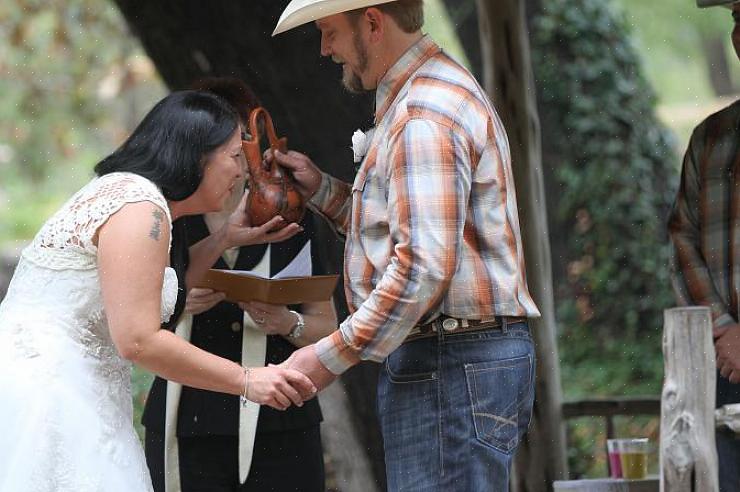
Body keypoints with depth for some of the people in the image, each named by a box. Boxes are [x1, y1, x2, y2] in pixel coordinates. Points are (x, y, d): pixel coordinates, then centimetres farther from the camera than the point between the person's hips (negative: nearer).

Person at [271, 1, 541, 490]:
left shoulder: (423, 115, -15)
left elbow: (424, 266, -24)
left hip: (451, 369, -11)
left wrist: (333, 356, -19)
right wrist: (321, 188, 16)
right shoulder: (431, 89, 20)